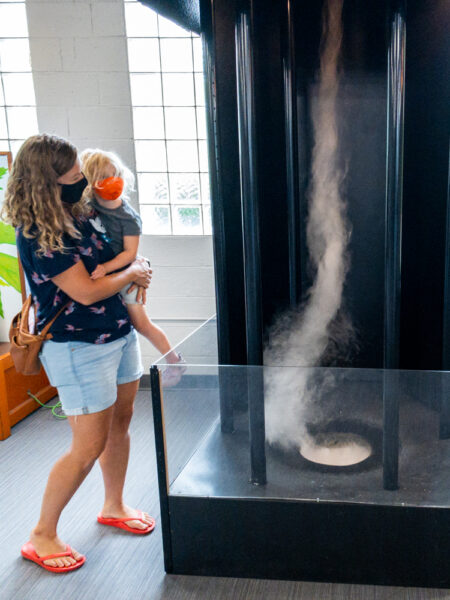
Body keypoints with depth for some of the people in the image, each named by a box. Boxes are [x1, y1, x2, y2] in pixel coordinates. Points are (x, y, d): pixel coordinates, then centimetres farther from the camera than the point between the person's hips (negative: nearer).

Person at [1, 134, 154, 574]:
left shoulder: (79, 213, 4)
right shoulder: (37, 234, -21)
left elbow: (118, 254, 22)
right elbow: (86, 291, -21)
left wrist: (136, 271, 1)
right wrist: (132, 273, -6)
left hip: (119, 332, 8)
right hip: (78, 347, -8)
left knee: (120, 424, 17)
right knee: (89, 446, -1)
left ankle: (113, 506, 38)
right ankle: (42, 535, 18)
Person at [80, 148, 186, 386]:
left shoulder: (128, 217, -16)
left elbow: (129, 253, -20)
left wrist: (105, 268, -33)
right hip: (98, 277, 5)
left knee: (141, 324, 4)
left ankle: (174, 360, 22)